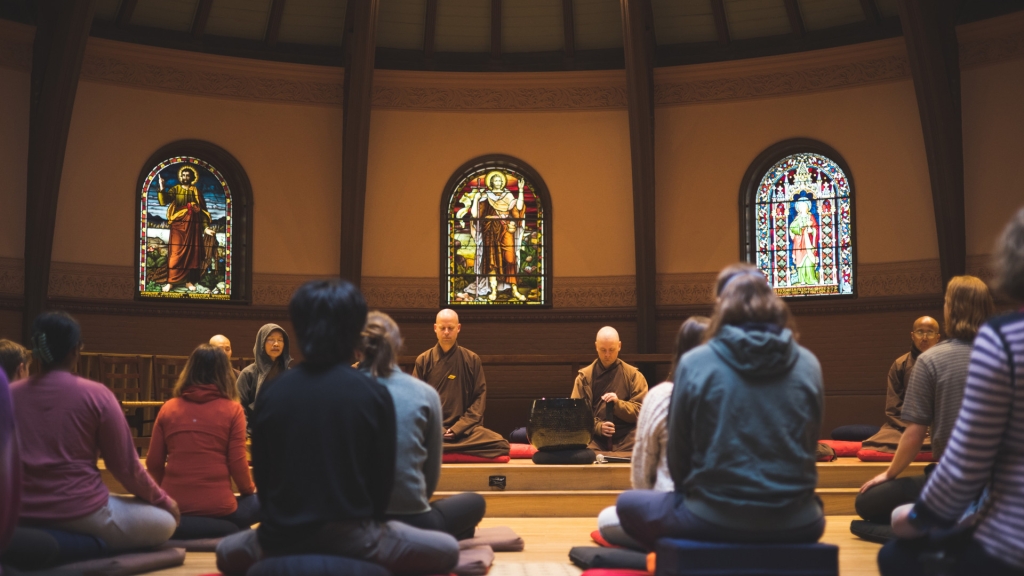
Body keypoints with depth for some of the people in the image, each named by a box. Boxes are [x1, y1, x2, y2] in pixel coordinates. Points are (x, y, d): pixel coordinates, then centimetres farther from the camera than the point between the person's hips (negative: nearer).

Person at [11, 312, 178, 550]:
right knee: (165, 520, 14)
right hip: (81, 515, -6)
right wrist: (164, 500, 11)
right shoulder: (95, 394, -9)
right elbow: (125, 466, -5)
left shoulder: (10, 395, 3)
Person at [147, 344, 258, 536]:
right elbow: (237, 464, -6)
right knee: (258, 501, 24)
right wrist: (249, 489, 15)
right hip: (218, 510, -4)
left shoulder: (168, 408, 3)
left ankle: (179, 528, 18)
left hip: (174, 509, 5)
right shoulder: (232, 409, -5)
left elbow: (153, 464, 6)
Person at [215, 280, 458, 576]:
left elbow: (261, 475, 5)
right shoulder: (374, 394, -7)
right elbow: (383, 477, -2)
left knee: (227, 552, 36)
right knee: (447, 550, 18)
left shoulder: (271, 394, 0)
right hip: (350, 538, -2)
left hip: (280, 539, 3)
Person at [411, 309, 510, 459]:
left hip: (465, 429, 2)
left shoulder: (472, 360, 9)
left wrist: (458, 428, -8)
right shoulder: (423, 360, 10)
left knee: (500, 445, -28)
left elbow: (480, 397, 5)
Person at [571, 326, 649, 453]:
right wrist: (598, 426, -13)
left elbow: (642, 411, 4)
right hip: (595, 440, 0)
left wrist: (618, 403, -13)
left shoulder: (633, 375, 8)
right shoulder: (584, 376, 10)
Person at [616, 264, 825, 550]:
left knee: (628, 504, 23)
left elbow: (678, 456, 0)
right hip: (795, 526, 3)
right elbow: (809, 446, 9)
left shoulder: (694, 363, -8)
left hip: (714, 521, -2)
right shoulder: (808, 365, -1)